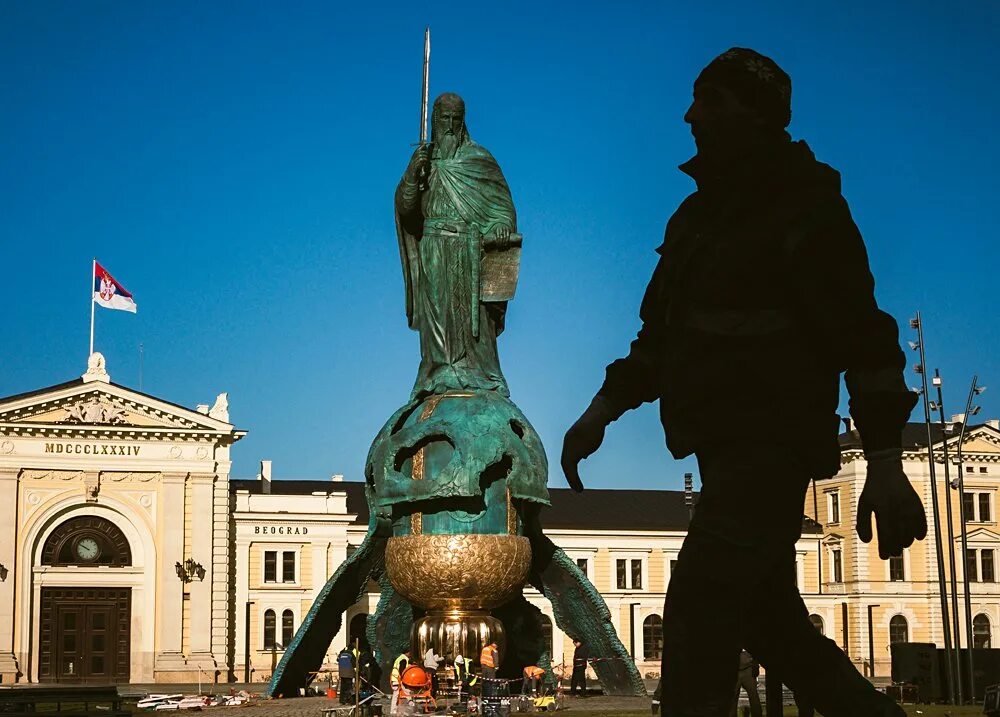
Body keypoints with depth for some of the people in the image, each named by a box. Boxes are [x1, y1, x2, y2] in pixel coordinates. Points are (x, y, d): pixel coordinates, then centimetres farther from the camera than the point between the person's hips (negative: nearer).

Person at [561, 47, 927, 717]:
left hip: (772, 446, -9)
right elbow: (662, 336, 21)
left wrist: (886, 466, -20)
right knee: (770, 618, 15)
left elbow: (864, 338, -14)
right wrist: (601, 412, 10)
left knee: (700, 605, -16)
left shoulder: (805, 211, -9)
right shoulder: (701, 215, 15)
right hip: (725, 448, 9)